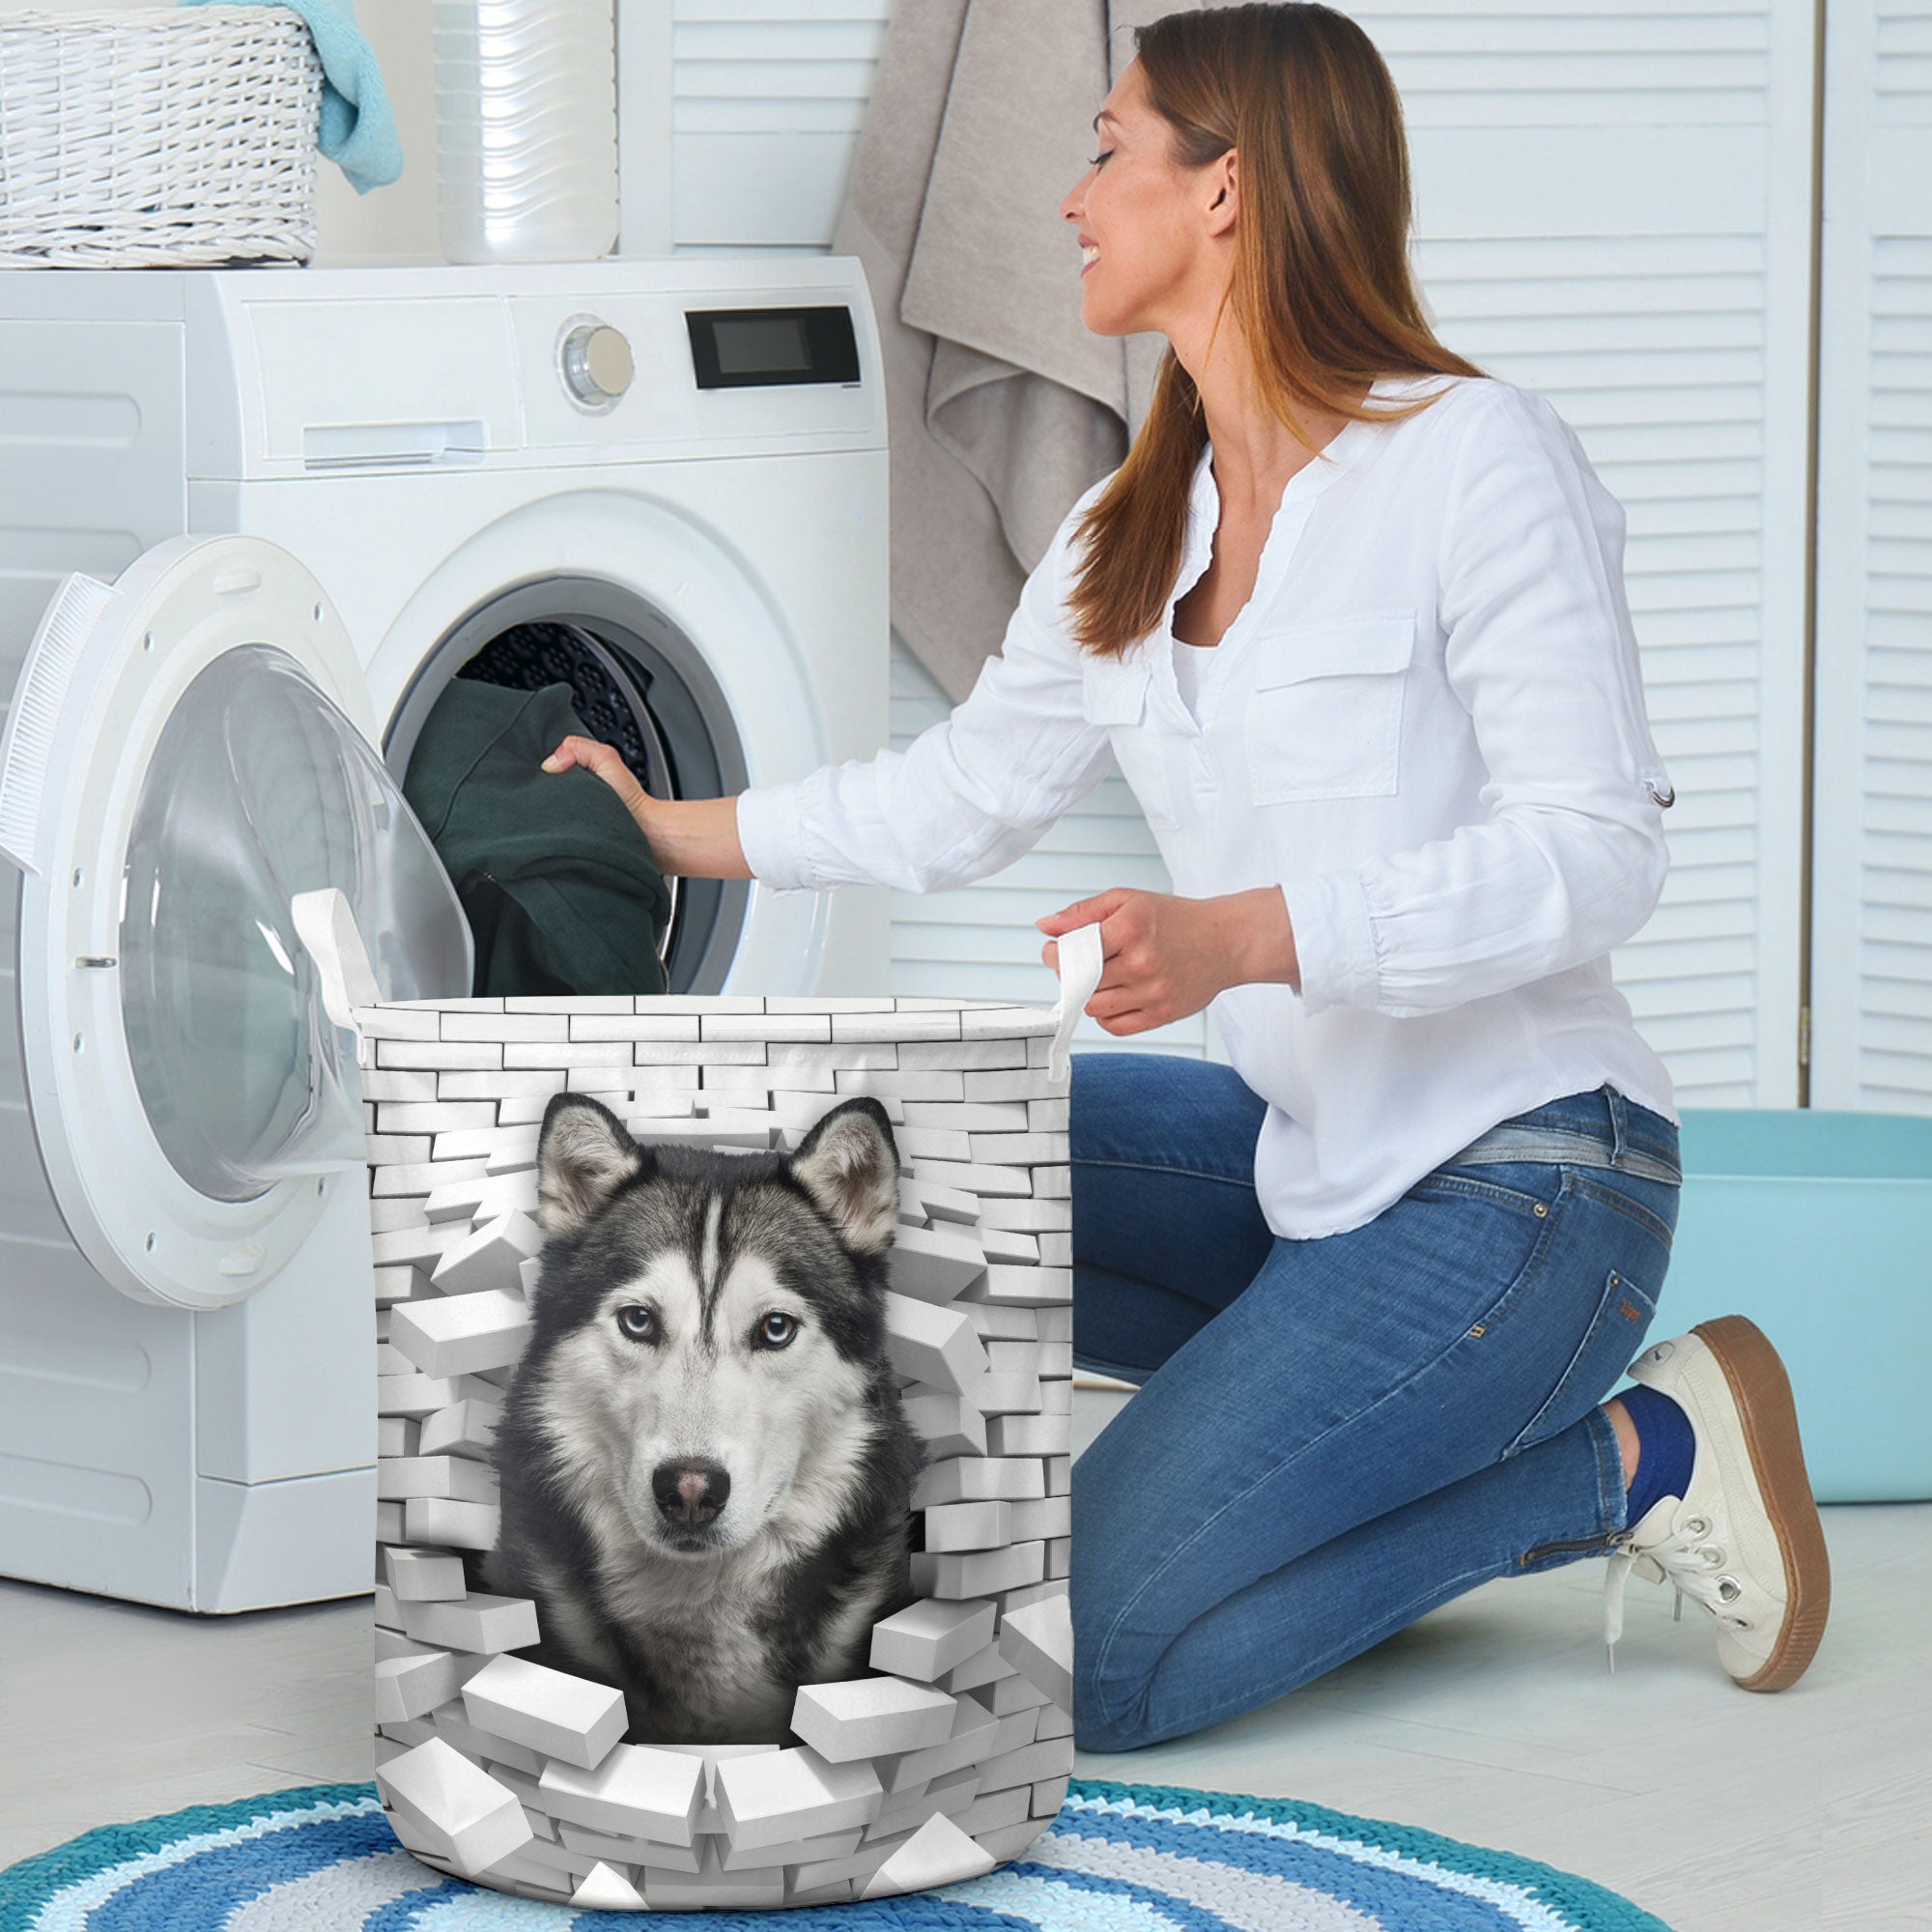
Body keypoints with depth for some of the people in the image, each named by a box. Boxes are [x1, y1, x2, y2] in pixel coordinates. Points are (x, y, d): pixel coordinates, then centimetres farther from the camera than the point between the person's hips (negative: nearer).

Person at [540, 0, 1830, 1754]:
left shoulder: (1481, 461, -13)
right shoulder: (1127, 541, 11)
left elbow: (1597, 853, -18)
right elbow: (965, 793, 24)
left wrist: (1240, 936, -27)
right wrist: (679, 834, 25)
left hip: (1519, 1177, -8)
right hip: (1301, 1155, 8)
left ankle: (1625, 1459, -2)